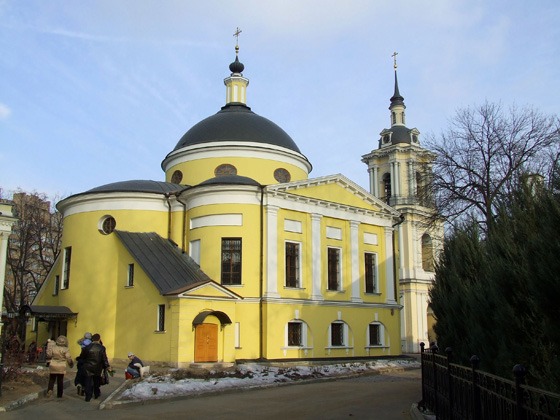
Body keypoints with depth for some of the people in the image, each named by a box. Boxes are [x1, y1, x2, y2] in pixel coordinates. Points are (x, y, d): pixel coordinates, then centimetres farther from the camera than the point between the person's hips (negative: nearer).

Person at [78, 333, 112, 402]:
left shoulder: (87, 347, -9)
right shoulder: (102, 348, -9)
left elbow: (82, 357, 1)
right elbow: (104, 359, -8)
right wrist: (107, 367, 1)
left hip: (88, 368, -1)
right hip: (97, 368, 1)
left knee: (88, 382, 4)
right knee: (96, 381, 20)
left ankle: (88, 397, 1)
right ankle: (96, 394, 33)